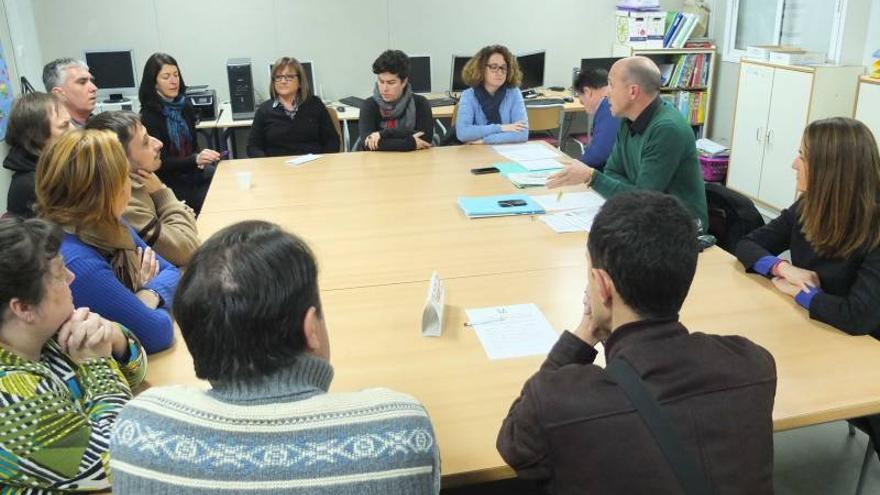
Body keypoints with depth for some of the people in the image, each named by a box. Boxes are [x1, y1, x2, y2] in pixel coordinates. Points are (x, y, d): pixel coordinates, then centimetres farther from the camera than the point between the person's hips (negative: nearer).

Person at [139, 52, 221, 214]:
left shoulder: (185, 106, 4)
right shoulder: (149, 117, -13)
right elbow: (161, 163, -17)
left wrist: (200, 159, -8)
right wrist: (195, 159, -33)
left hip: (192, 171, 6)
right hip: (169, 181, -6)